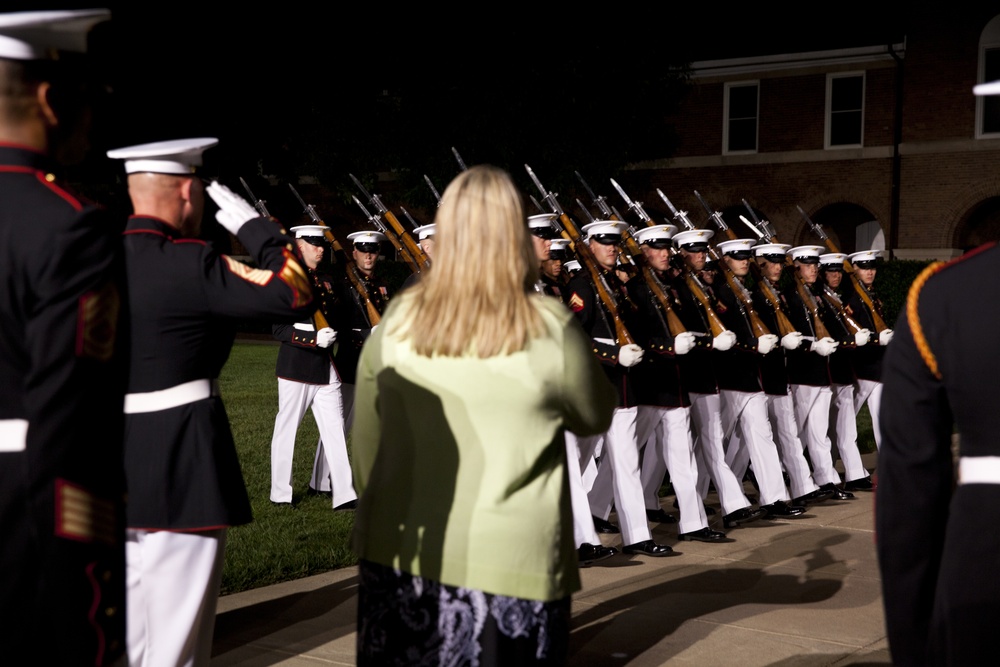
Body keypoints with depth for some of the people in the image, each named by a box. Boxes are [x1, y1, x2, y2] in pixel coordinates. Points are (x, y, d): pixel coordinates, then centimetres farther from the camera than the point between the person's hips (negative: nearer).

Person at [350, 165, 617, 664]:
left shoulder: (394, 321, -3)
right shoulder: (551, 332, -12)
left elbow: (364, 442, 5)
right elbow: (595, 417, 5)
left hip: (401, 555, 3)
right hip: (507, 563, -3)